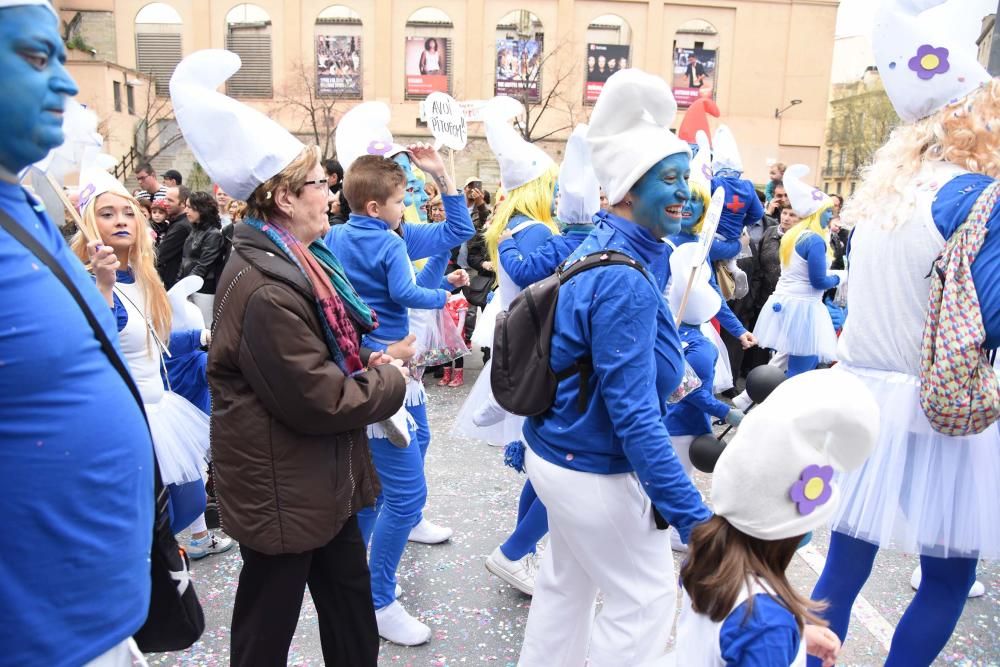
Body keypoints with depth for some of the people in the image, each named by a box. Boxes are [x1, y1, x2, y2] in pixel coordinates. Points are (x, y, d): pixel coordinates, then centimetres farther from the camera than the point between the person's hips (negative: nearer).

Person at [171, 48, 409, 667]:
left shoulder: (295, 261, 6)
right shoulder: (264, 289, -27)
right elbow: (321, 401, -25)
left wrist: (368, 364, -1)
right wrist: (390, 380, -10)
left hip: (324, 477, 10)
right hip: (283, 492, -9)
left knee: (352, 614, 23)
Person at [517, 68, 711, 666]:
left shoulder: (601, 249, 4)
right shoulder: (626, 281, -26)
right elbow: (635, 416, -29)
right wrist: (692, 516, -27)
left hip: (560, 454, 9)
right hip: (595, 473, -9)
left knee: (566, 586, 23)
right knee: (647, 598, 9)